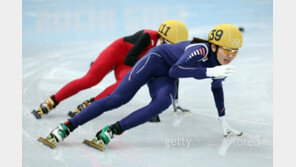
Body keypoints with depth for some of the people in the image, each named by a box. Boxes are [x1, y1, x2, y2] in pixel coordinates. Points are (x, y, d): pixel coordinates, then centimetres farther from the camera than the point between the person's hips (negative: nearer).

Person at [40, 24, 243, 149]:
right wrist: (209, 71, -42)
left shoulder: (223, 65, -5)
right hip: (155, 60, -6)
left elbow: (217, 88, 15)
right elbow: (175, 70, -39)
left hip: (165, 80, 6)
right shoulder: (201, 50, -29)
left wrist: (223, 121, 18)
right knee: (117, 98, -19)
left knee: (163, 102, -28)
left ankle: (111, 131, -31)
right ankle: (66, 127, -15)